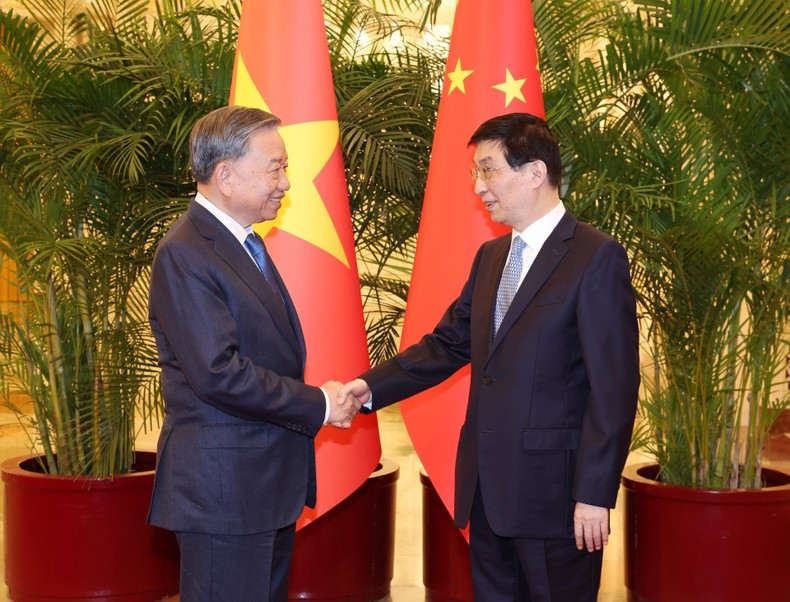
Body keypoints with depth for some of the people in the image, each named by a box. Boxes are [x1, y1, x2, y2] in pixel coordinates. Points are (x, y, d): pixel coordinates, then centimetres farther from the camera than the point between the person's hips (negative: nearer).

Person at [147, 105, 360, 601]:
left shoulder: (246, 244, 14)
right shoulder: (184, 254, -17)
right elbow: (218, 374, -24)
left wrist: (328, 397, 3)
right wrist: (318, 404, -16)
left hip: (269, 485, 10)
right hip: (224, 487, -10)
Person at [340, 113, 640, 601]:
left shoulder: (596, 257, -11)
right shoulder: (490, 256, 13)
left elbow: (614, 386, -15)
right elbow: (448, 344, 12)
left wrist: (594, 493, -17)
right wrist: (371, 387, -2)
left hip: (553, 489, -7)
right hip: (487, 487, 7)